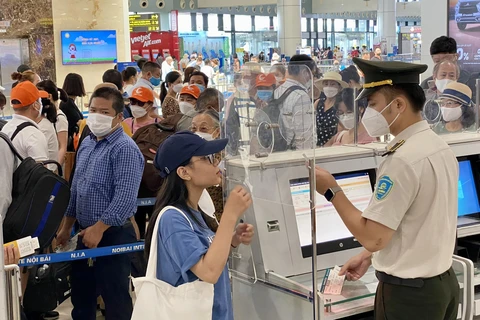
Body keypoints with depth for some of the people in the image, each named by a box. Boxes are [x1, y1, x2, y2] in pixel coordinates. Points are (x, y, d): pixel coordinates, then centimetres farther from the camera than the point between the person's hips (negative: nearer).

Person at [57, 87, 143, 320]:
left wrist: (99, 228, -22)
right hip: (85, 232, 9)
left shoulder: (125, 149, -17)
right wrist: (67, 226, 19)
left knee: (116, 301, 5)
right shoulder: (87, 143, 10)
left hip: (113, 235, -8)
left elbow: (125, 198, -25)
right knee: (80, 296, 19)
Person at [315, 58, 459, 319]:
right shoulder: (440, 147, 4)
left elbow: (373, 237, -22)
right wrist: (368, 257, 13)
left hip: (408, 293, -8)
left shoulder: (403, 160, -24)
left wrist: (331, 191, -13)